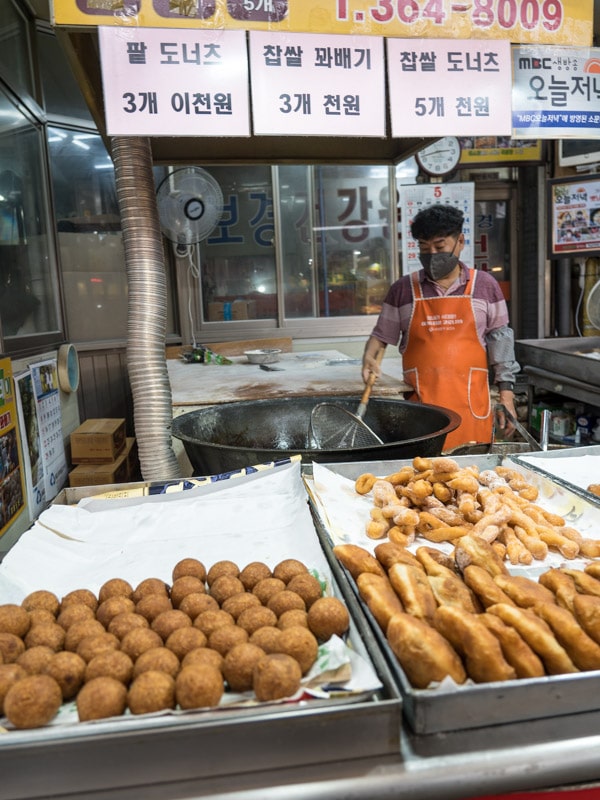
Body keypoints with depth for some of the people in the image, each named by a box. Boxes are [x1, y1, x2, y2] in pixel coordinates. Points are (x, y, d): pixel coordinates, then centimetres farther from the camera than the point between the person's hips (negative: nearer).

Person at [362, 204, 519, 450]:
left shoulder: (484, 285, 8)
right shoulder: (403, 289, 7)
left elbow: (500, 342, 10)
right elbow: (382, 335, 14)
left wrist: (506, 395, 5)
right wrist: (369, 357, -7)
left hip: (471, 407, 1)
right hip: (420, 405, 0)